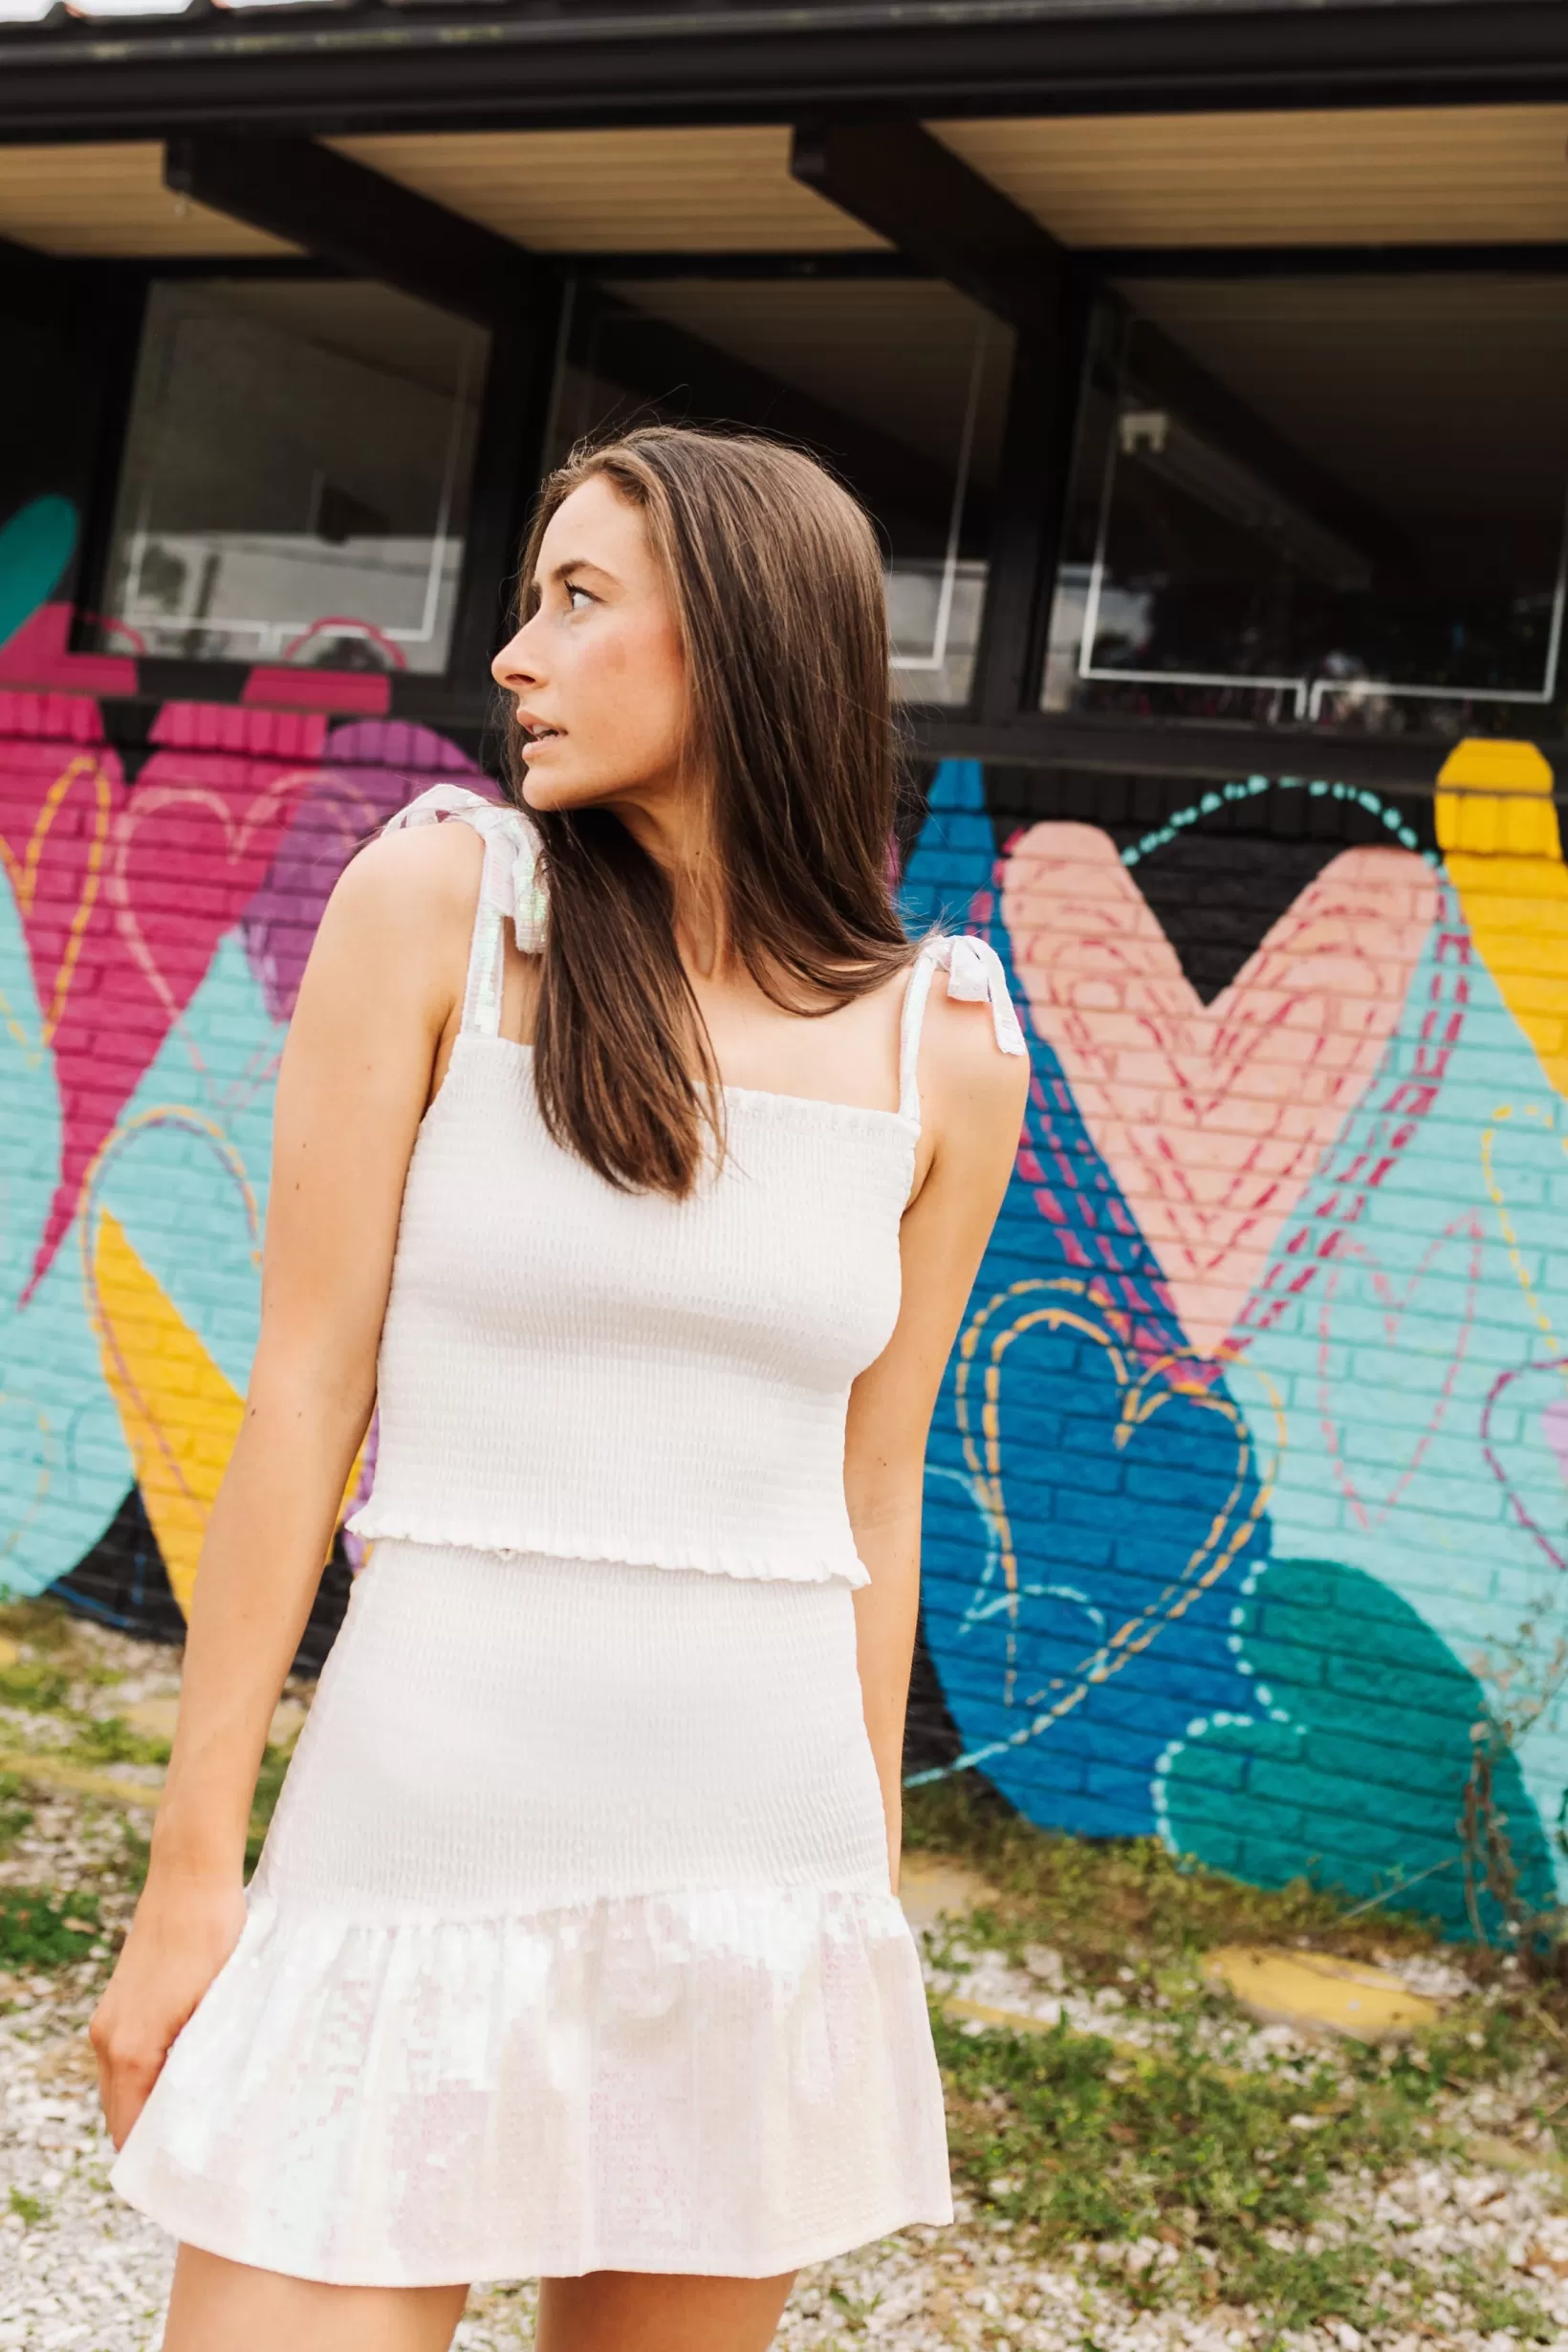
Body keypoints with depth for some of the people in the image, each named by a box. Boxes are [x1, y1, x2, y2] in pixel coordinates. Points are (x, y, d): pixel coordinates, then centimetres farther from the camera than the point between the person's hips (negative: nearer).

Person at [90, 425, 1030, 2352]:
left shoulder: (942, 1055, 2)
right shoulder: (439, 899, -3)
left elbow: (871, 1504, 9)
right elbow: (302, 1392, -4)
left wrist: (870, 1898, 14)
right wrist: (191, 1865, -4)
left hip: (766, 1861, 3)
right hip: (431, 1824, -2)